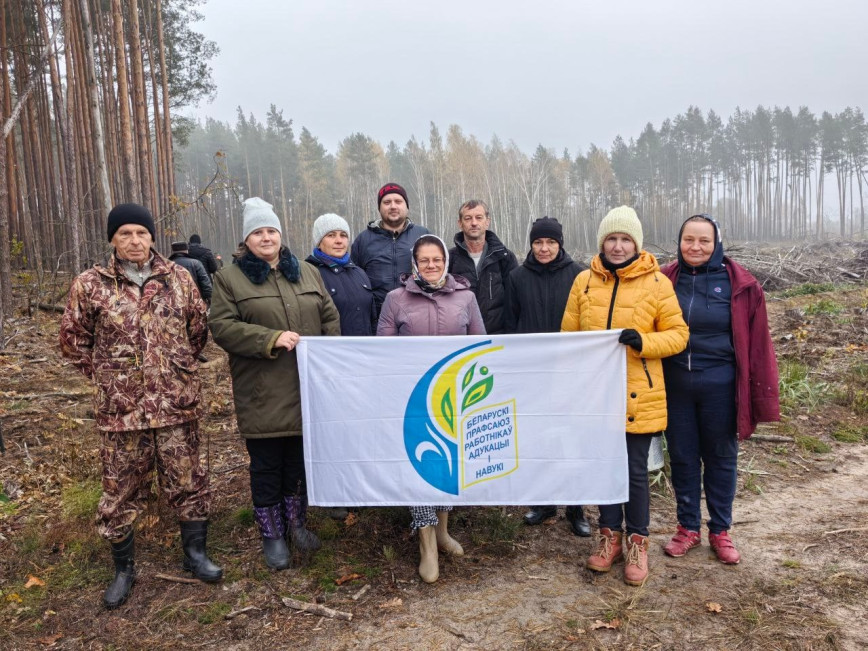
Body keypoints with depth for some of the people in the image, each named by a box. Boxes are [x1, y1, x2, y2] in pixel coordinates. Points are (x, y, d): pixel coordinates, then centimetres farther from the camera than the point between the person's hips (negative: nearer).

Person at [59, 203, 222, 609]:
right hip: (120, 407, -1)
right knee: (121, 490, 11)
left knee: (187, 481, 11)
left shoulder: (178, 279, 1)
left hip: (177, 403, 1)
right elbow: (73, 342, 8)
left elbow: (198, 330, 12)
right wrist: (108, 377, 7)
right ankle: (123, 568, 29)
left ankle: (195, 553, 30)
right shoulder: (90, 285, -2)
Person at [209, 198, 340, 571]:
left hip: (307, 389, 4)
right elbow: (222, 327, -9)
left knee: (300, 461, 14)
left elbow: (330, 318, 13)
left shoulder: (307, 272, 12)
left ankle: (297, 523, 33)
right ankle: (271, 534, 24)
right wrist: (271, 339, -19)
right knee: (266, 466, 7)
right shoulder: (229, 278, 0)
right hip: (262, 395, -3)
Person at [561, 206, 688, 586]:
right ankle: (610, 536, 31)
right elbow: (569, 336, 8)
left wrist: (642, 341, -20)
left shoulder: (656, 282, -3)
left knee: (635, 470, 7)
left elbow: (677, 335, -2)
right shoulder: (584, 281, 4)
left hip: (638, 394, -2)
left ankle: (637, 542, 26)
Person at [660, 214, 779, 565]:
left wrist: (760, 395, -5)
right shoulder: (665, 280, -2)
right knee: (682, 457, 12)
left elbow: (757, 342, -5)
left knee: (720, 458, 12)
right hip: (675, 384, 2)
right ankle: (688, 527, 29)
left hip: (720, 385, -1)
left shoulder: (739, 284, -7)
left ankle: (720, 530, 30)